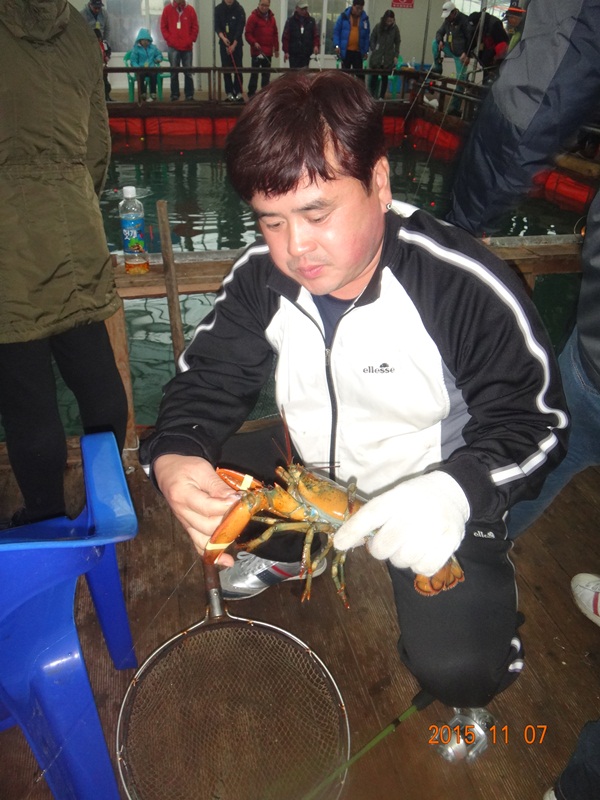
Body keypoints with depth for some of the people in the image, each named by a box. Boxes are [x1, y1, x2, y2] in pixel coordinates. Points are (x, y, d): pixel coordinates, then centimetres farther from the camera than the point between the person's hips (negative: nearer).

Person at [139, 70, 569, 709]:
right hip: (315, 479, 5)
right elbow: (207, 380, -7)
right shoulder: (262, 277, -11)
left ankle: (486, 607, 18)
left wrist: (458, 491, -38)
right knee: (199, 486, -5)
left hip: (436, 496, -4)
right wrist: (174, 457, -29)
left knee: (458, 672, -19)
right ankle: (292, 550, 22)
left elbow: (532, 423, -18)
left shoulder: (465, 287, -25)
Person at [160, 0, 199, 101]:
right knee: (174, 72, -1)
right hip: (173, 47, 0)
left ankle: (189, 95, 5)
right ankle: (174, 95, 4)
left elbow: (195, 27, 6)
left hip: (187, 47, 0)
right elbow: (163, 27, 6)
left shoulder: (190, 9, 4)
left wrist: (190, 40, -3)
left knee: (188, 72, 1)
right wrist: (169, 39, -3)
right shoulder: (167, 9, 4)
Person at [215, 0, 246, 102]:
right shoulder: (218, 9, 0)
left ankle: (239, 92, 1)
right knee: (226, 68, 0)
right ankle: (229, 92, 4)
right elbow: (217, 26, -3)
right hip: (224, 43, 2)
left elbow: (240, 28, -10)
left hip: (237, 43, -2)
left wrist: (234, 44, -17)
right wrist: (222, 37, -21)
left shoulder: (239, 10, -6)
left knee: (238, 68, -4)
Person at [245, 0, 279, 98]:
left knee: (266, 73, 9)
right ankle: (251, 93, -1)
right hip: (257, 51, -6)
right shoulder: (253, 17, -4)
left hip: (268, 51, 6)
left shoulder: (271, 18, 14)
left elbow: (275, 34, 18)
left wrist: (276, 48, 14)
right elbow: (248, 33, -8)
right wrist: (254, 43, -21)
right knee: (255, 72, -5)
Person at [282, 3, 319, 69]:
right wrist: (286, 51, -7)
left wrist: (316, 46, -11)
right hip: (293, 54, -2)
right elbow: (285, 37, -1)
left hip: (306, 54, 2)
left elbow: (315, 35, 8)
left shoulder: (311, 21, 8)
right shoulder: (290, 21, 1)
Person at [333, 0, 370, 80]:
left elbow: (367, 36, 7)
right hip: (345, 50, -1)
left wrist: (366, 50, 1)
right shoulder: (344, 16, -2)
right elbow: (336, 31, 0)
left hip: (358, 51, 1)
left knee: (359, 73, 1)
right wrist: (337, 45, -11)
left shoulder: (365, 18, 3)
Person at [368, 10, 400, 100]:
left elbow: (397, 43, 6)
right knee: (374, 77, -1)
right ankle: (371, 96, 9)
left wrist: (396, 56, 0)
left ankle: (381, 97, 10)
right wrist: (373, 51, -3)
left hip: (388, 58, 0)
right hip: (376, 57, 0)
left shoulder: (395, 28, 1)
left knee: (384, 77, 3)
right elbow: (372, 39, 6)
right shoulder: (378, 26, 0)